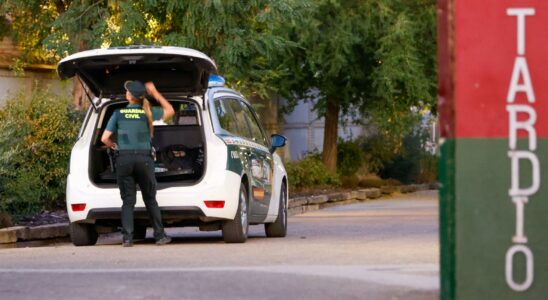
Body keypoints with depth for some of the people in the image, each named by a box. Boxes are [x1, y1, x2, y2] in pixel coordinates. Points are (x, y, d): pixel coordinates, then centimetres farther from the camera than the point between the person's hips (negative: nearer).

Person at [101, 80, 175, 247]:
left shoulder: (118, 114, 3)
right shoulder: (147, 114, 3)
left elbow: (104, 138, 0)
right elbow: (170, 111, 18)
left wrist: (113, 146, 22)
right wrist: (155, 93, 16)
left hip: (124, 159, 0)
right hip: (144, 159, 0)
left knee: (128, 201, 3)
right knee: (150, 200, 10)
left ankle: (127, 238, -5)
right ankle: (160, 235, 11)